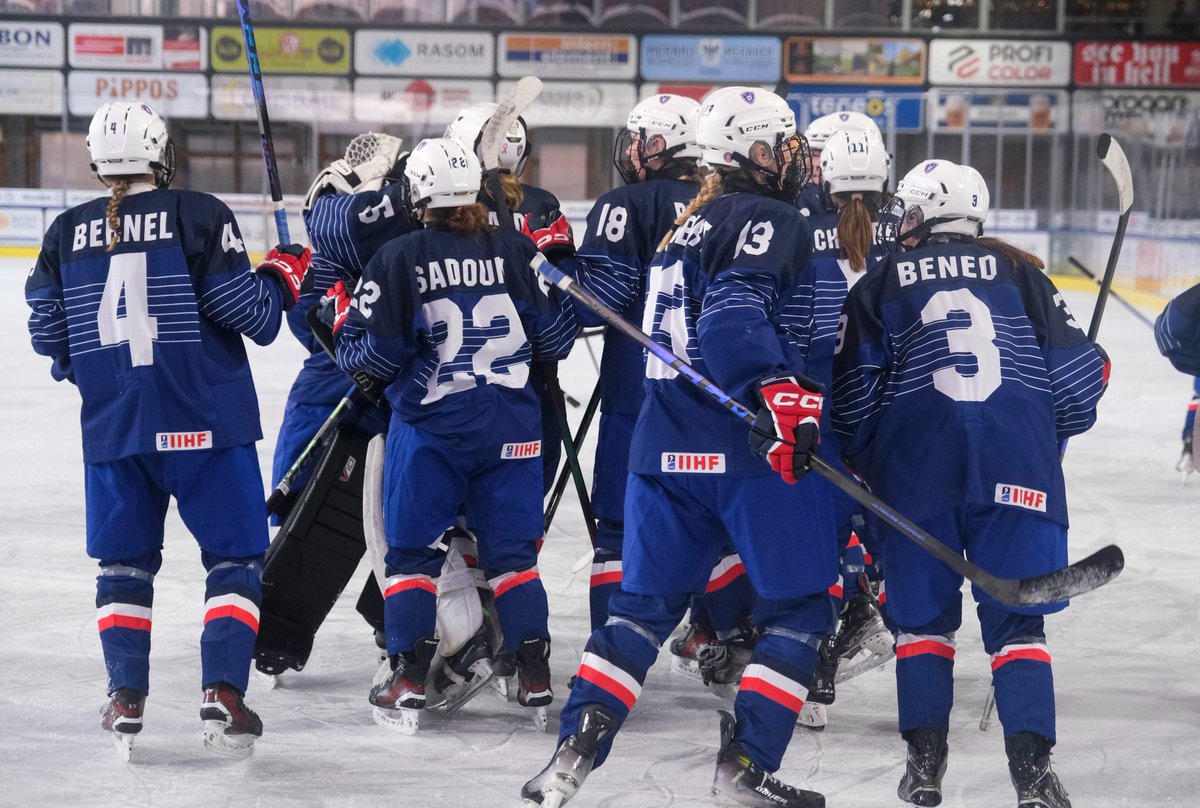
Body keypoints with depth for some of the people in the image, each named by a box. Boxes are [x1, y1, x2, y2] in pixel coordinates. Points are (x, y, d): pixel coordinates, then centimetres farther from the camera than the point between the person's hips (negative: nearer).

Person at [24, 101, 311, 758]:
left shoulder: (67, 234, 3)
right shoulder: (197, 216, -8)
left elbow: (47, 335, 8)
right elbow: (246, 311, -10)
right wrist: (281, 277, 9)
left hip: (111, 428, 3)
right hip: (206, 425, -3)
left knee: (124, 563, 16)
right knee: (233, 557, 6)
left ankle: (125, 699, 10)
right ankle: (222, 692, -6)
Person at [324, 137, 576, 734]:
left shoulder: (398, 259, -8)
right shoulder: (516, 251, -1)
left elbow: (376, 357, -8)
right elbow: (555, 337, 4)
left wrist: (342, 318, 11)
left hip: (430, 426, -3)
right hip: (510, 427, 3)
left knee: (412, 549, 6)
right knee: (511, 550, 11)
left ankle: (409, 680, -1)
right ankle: (535, 676, 9)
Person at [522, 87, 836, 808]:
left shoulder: (691, 222, 21)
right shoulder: (766, 220, -8)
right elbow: (735, 315, -24)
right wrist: (776, 393, -34)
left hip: (667, 444, 8)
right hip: (751, 449, -8)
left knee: (646, 602, 11)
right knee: (802, 605, 3)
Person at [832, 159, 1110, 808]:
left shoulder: (878, 287, 10)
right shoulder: (1019, 273, 13)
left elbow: (853, 396, 6)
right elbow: (1079, 368, 10)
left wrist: (862, 464, 23)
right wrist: (1049, 435, 27)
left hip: (915, 470, 0)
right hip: (1017, 474, 0)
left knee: (923, 615, 13)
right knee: (1016, 618, 4)